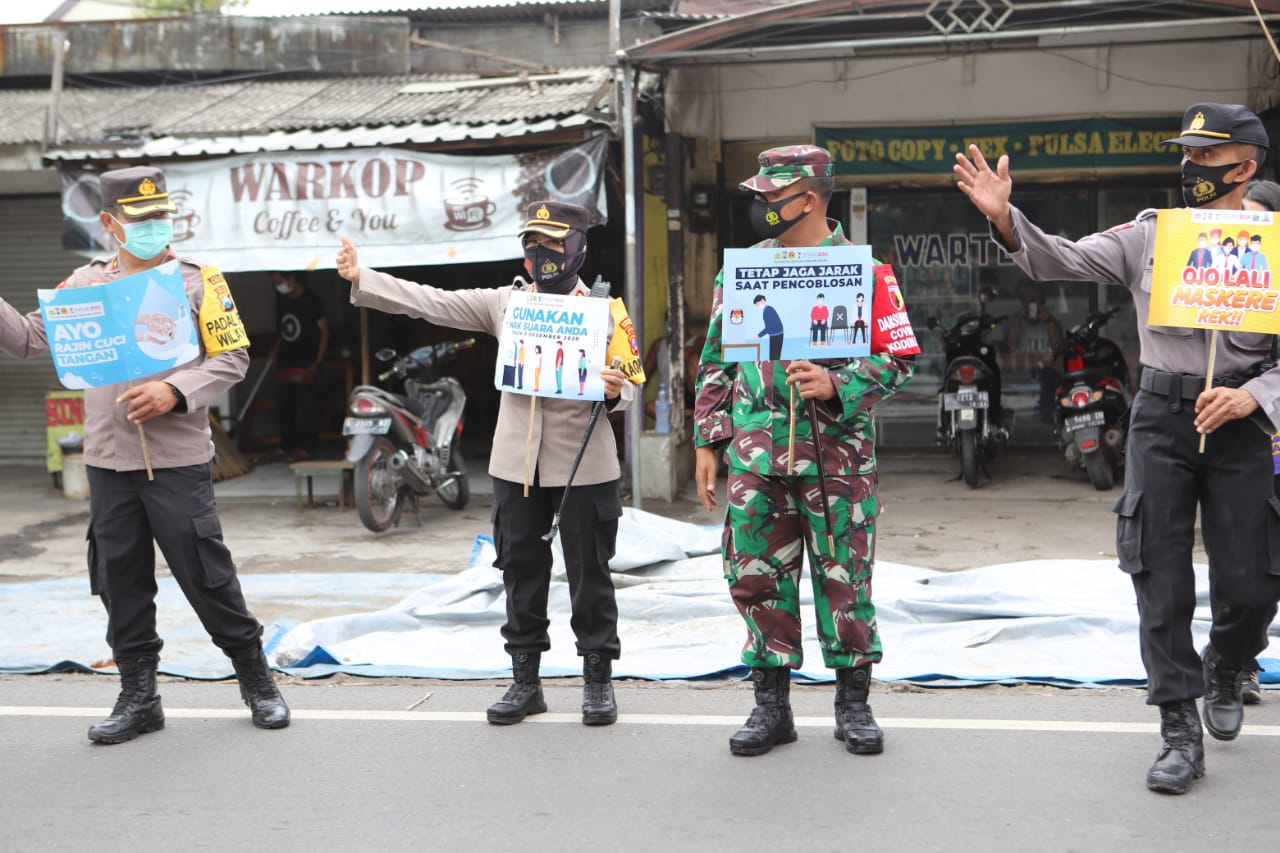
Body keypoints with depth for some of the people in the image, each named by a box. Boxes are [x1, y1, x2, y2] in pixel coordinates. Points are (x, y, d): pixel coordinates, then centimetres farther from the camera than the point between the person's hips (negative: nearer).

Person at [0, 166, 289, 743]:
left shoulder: (196, 280, -1)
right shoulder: (85, 284, 10)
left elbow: (233, 357, -4)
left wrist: (175, 391, -18)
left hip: (178, 461, -4)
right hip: (107, 462, 4)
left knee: (206, 575, -1)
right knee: (120, 583, 9)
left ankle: (257, 681, 16)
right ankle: (138, 698, 21)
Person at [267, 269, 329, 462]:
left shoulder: (311, 300, -10)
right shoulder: (282, 300, 10)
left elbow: (324, 331, -8)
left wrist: (317, 361, -14)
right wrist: (276, 347, 9)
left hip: (306, 365, -7)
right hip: (286, 363, 7)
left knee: (307, 409, -6)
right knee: (284, 407, 7)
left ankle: (306, 448, -1)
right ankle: (287, 446, 17)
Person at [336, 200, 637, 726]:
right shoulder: (504, 303, 6)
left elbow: (627, 383, -2)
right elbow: (430, 303, 1)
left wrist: (616, 392, -26)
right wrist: (361, 279, -8)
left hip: (583, 464, -3)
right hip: (518, 464, 4)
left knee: (589, 572, 3)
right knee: (521, 570, 9)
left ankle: (598, 679, 16)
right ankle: (525, 681, 20)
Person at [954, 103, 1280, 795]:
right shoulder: (1150, 234, 5)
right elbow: (1062, 262, 0)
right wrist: (1005, 219, -16)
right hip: (1162, 416, 1)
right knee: (1162, 582, -1)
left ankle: (1224, 671, 37)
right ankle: (1180, 732, 9)